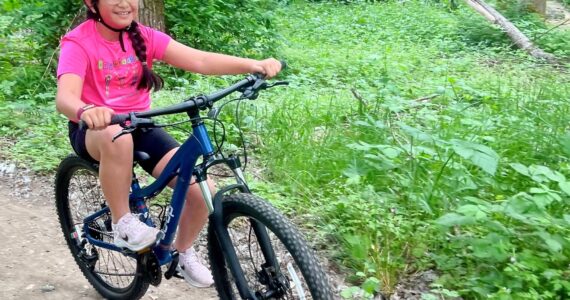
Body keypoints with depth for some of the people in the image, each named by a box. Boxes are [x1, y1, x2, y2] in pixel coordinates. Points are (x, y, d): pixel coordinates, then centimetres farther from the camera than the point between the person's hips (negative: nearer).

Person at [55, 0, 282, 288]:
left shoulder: (143, 37, -4)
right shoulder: (78, 42, -16)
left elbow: (199, 60, -16)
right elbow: (65, 97, -32)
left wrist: (253, 65, -31)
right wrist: (86, 111, -57)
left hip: (139, 127, 4)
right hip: (94, 131, -4)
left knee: (203, 189, -14)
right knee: (117, 137, -42)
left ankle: (183, 252, 17)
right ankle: (122, 222, -18)